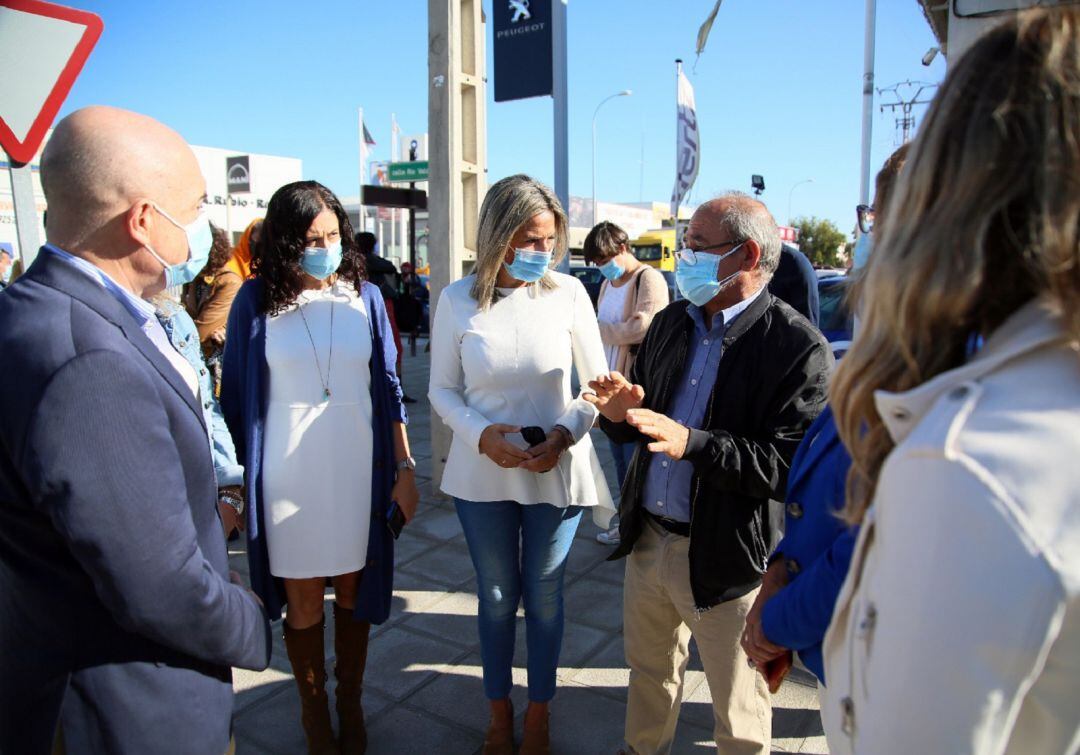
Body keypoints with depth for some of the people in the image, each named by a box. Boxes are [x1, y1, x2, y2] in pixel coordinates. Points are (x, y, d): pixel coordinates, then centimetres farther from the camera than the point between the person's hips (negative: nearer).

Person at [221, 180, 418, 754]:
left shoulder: (364, 297, 1)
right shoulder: (255, 302, -5)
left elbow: (388, 386, 5)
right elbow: (236, 397, 0)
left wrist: (405, 466, 3)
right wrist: (235, 480, 1)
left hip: (359, 470, 2)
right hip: (288, 477, -1)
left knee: (353, 591, 12)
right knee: (302, 600, 10)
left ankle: (350, 701, 33)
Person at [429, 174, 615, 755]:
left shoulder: (567, 292, -8)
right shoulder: (458, 300, -6)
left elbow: (598, 382, 0)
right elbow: (442, 390, 2)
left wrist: (566, 433, -17)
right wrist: (482, 434, -16)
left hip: (556, 472, 0)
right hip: (483, 473, 1)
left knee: (543, 597, 14)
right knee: (496, 597, 16)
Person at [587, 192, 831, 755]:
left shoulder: (797, 346, -16)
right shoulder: (670, 324, 6)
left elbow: (788, 464, -23)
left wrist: (693, 443, -33)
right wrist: (620, 414, -10)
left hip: (725, 557, -6)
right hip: (648, 539, 7)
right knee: (649, 671, 27)